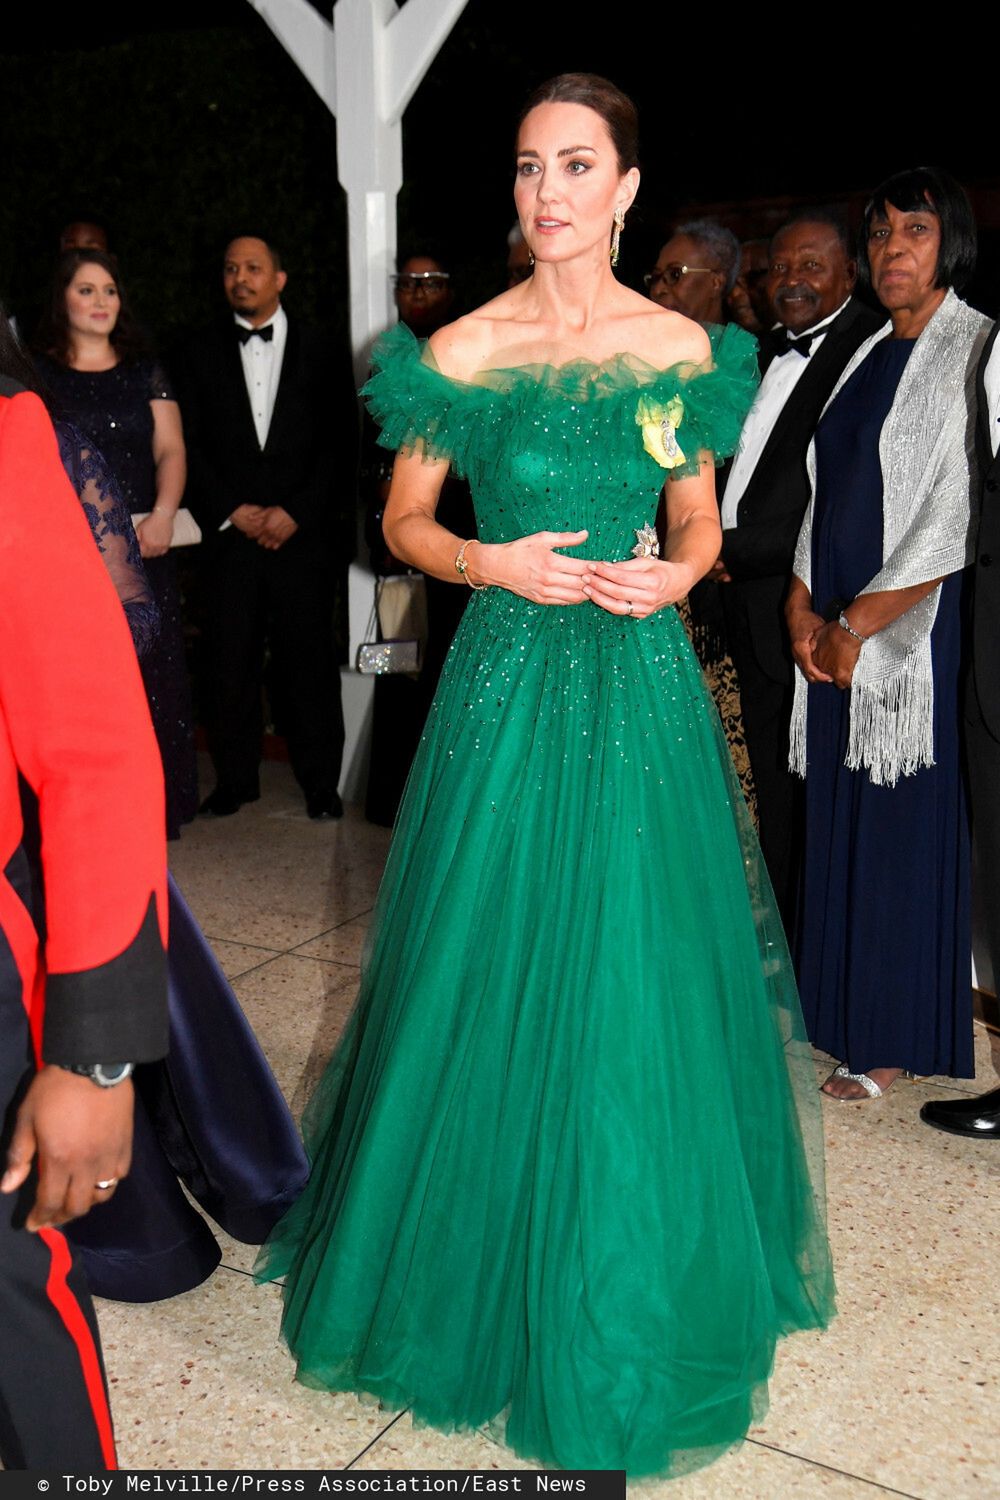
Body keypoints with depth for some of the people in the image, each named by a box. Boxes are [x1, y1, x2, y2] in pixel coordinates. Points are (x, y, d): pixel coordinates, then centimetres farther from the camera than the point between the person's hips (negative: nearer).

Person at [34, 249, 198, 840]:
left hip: (142, 548, 2)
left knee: (151, 675, 1)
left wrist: (163, 513, -14)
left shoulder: (146, 372, 13)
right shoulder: (37, 374, 8)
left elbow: (170, 450, 4)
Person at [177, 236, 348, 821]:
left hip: (303, 532, -2)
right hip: (231, 534, 2)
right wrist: (231, 511, -5)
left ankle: (321, 781, 12)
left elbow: (338, 444, 2)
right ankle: (236, 778, 16)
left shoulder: (317, 350, 7)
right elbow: (191, 446, 8)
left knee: (310, 658, 0)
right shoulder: (204, 356, 12)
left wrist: (294, 512, -8)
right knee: (231, 660, 3)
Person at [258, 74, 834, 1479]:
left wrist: (674, 573, -9)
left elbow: (700, 523, 12)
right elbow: (404, 522, 6)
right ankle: (490, 1267, 32)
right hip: (511, 676, -1)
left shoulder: (682, 347, 4)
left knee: (640, 978, 7)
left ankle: (638, 1280, 31)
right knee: (497, 969, 6)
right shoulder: (464, 350, -1)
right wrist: (494, 561, -12)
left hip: (644, 680, 1)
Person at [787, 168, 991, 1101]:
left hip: (917, 630, -7)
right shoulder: (869, 355, 16)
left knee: (906, 828, 0)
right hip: (838, 636, 7)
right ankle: (839, 1010, 24)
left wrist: (858, 626, -14)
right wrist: (804, 608, 1)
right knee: (841, 823, 10)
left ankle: (897, 1041, 13)